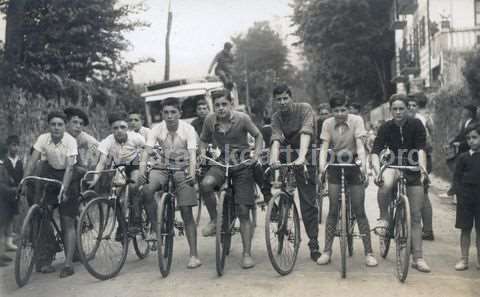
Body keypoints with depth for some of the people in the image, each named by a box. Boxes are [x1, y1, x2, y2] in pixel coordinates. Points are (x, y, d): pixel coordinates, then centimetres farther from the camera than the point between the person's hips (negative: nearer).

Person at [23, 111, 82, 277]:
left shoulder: (70, 141, -19)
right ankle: (44, 259, 5)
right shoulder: (43, 139, -10)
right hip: (50, 175, 3)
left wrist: (64, 189, -35)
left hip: (69, 178, -3)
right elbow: (32, 161, -13)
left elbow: (69, 167, -25)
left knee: (68, 222, -5)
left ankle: (68, 264, -3)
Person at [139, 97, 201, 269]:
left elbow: (192, 153, -21)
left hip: (183, 169, -2)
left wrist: (192, 172, -40)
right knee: (147, 190, -29)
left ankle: (194, 255, -1)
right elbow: (147, 150, -16)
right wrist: (142, 169, -35)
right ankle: (156, 228, -11)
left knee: (186, 211, -7)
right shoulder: (157, 129, -7)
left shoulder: (188, 129, -12)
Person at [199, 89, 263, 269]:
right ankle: (214, 220, -8)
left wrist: (256, 153, -12)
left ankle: (247, 254, 7)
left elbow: (258, 135, 3)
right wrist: (203, 152, -6)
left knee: (244, 212, -3)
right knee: (205, 184, -32)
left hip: (243, 165, -2)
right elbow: (203, 140, 13)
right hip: (221, 163, 2)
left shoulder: (242, 118, -12)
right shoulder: (210, 120, -4)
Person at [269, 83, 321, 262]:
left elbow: (305, 133, -27)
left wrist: (302, 157, -42)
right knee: (307, 202, 2)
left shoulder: (304, 109, -11)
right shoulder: (276, 118, 0)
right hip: (293, 154, 4)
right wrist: (274, 160, -37)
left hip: (309, 155, -4)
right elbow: (276, 140, -16)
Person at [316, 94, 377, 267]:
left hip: (354, 167, -2)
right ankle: (327, 251, 8)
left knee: (359, 211, -2)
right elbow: (324, 147, -10)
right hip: (335, 168, 2)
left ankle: (369, 253, 4)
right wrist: (322, 165, -28)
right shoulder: (328, 124, -2)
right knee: (333, 210, 0)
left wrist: (363, 163, -33)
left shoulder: (356, 120, -8)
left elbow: (360, 145, -17)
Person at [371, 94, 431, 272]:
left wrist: (423, 169, -35)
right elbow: (375, 151, -16)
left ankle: (418, 258, 7)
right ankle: (383, 218, -16)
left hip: (413, 173, 1)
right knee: (385, 184, -39)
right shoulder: (386, 128, -6)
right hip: (394, 168, -1)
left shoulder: (416, 125, -7)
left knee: (416, 216, 1)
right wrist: (377, 170, -34)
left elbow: (421, 149, -17)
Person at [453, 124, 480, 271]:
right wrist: (460, 194, -6)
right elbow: (457, 176, 3)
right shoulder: (463, 157, 1)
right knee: (465, 229, 4)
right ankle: (464, 259, 10)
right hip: (466, 198, 0)